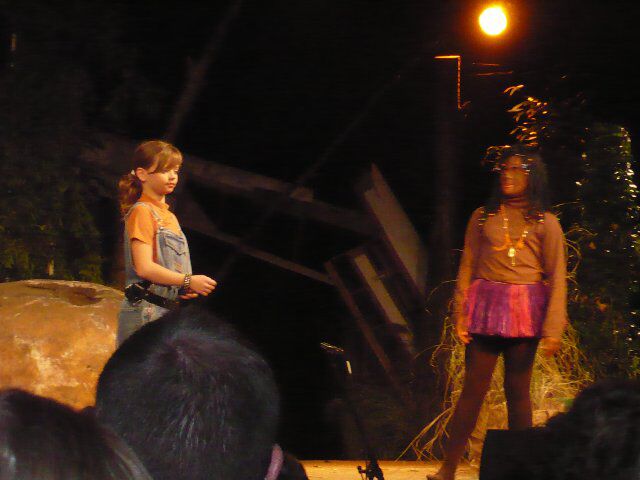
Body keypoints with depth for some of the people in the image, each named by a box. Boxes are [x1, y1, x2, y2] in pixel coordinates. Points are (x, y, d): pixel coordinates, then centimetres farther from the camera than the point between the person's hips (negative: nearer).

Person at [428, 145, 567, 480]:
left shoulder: (546, 223, 4)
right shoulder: (483, 217, 9)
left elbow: (557, 277, 0)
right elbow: (467, 267, 9)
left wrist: (553, 326, -8)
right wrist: (460, 315, 0)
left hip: (524, 312, -1)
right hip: (485, 307, 1)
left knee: (517, 390, 3)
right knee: (473, 388, -2)